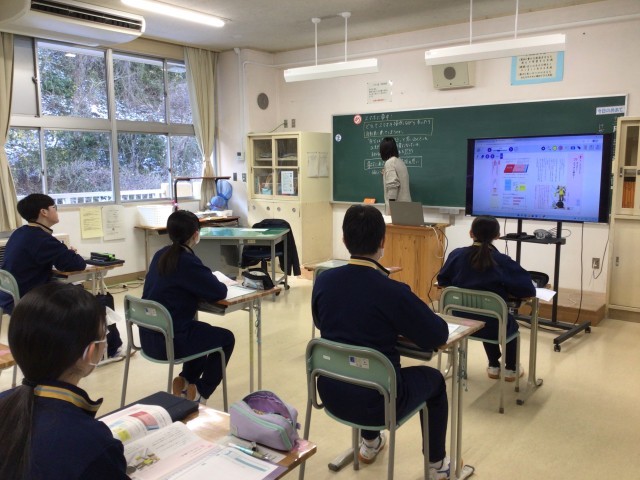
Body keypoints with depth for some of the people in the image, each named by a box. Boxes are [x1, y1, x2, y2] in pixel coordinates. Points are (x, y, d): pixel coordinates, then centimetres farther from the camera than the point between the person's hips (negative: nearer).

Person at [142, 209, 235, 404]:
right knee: (226, 338, 13)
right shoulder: (188, 261, -20)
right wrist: (218, 284, 8)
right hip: (168, 340, -8)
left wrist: (208, 281, 9)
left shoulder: (160, 255, 5)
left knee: (205, 331, 31)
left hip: (149, 337, 9)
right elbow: (219, 292, -15)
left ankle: (186, 381, 29)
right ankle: (200, 393, 19)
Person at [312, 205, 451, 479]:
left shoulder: (323, 281, -8)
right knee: (434, 379, 24)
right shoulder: (392, 291, -23)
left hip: (332, 394, 5)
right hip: (376, 402, -4)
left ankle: (370, 444, 54)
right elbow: (438, 336, -12)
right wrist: (403, 325, 8)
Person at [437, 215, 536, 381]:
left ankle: (494, 366, 49)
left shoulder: (457, 254, -8)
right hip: (494, 326, -3)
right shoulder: (502, 261, -15)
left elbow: (442, 281, 6)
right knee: (511, 323, 35)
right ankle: (510, 369, 47)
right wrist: (504, 289, 3)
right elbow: (529, 290, -14)